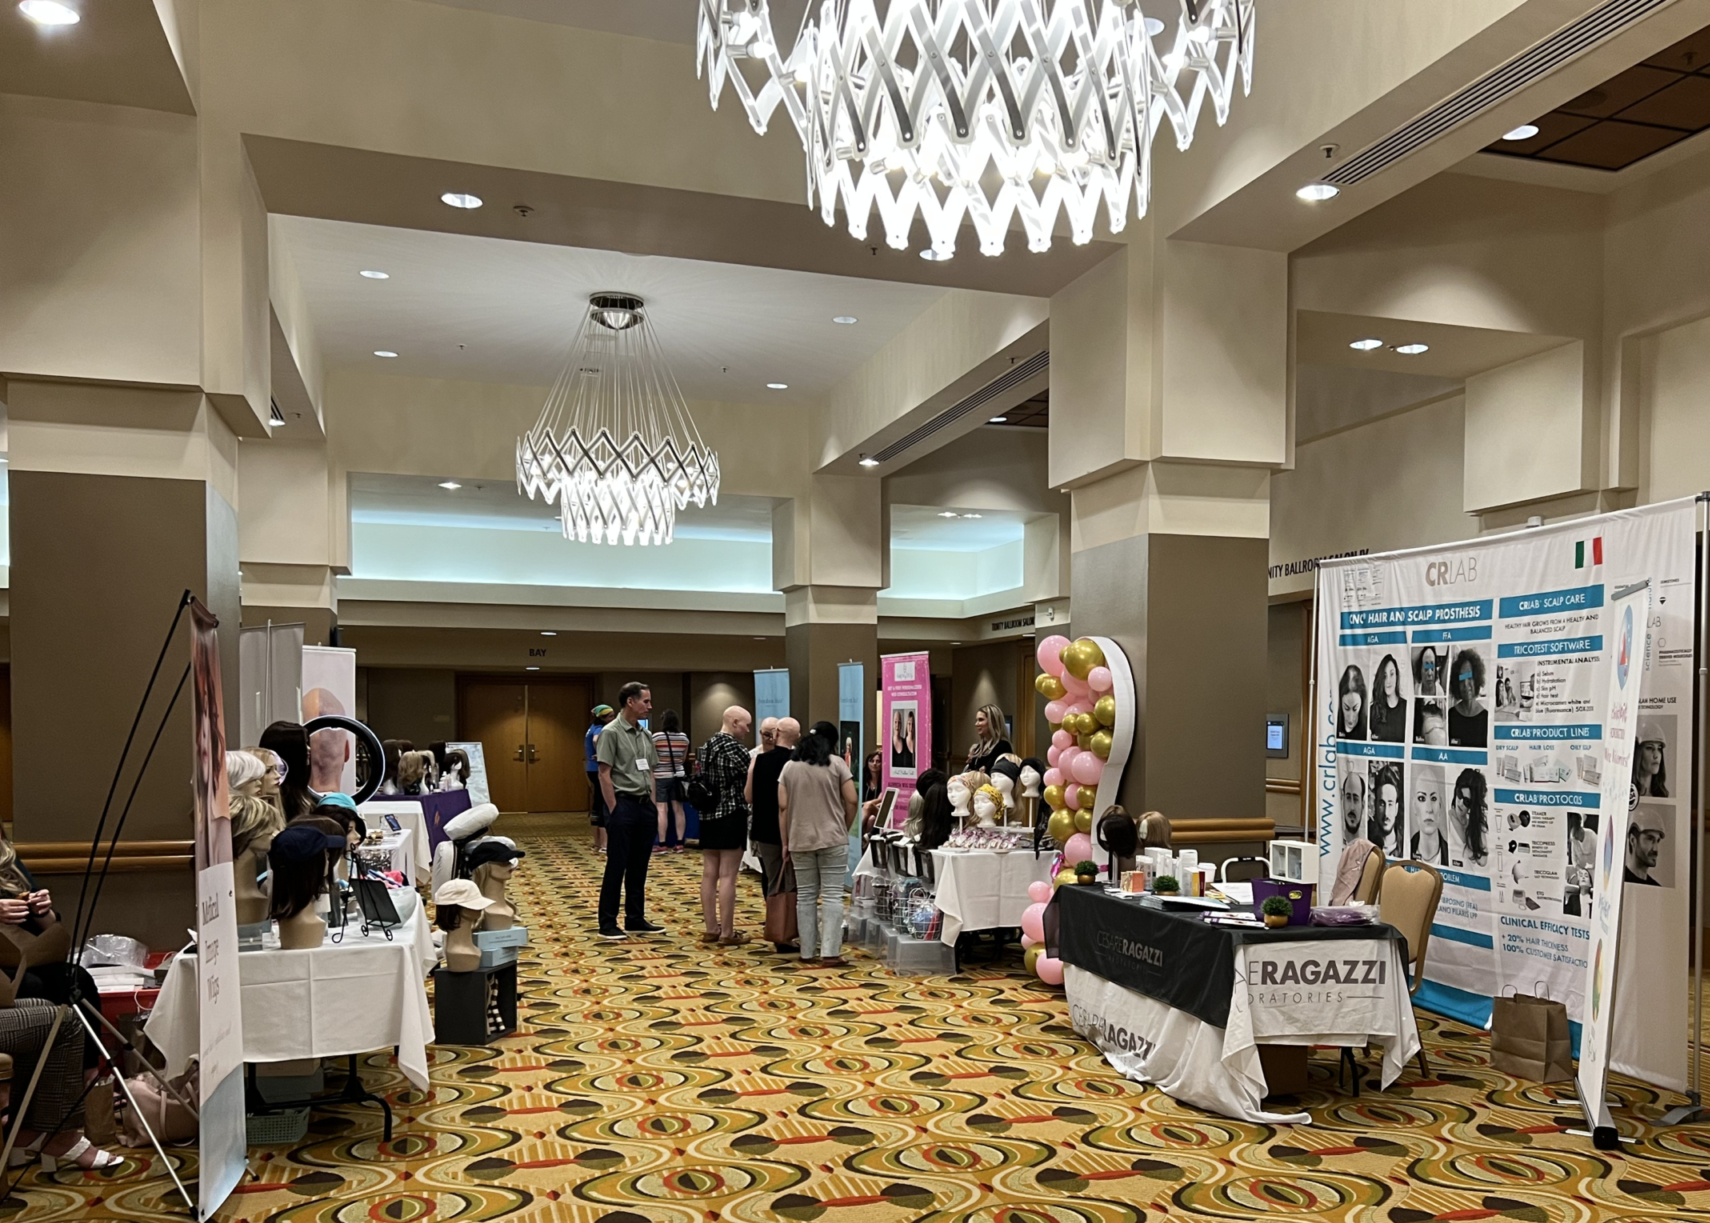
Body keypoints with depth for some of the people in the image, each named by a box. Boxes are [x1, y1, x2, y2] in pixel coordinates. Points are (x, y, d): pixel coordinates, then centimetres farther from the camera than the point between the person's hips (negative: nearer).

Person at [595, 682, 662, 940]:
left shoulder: (645, 734, 12)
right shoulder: (611, 732, -10)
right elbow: (604, 774, -12)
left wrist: (654, 805, 11)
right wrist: (614, 810, -14)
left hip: (645, 805, 7)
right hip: (623, 805, -7)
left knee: (639, 867, 12)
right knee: (616, 867, -2)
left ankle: (635, 919, 20)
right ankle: (608, 924, 6)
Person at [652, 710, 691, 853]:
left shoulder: (656, 737, -9)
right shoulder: (684, 738, 2)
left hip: (660, 777, -3)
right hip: (678, 776, 3)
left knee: (662, 810, -3)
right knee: (678, 810, 6)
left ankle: (662, 844, -5)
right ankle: (679, 843, 7)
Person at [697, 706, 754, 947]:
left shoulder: (706, 747, 12)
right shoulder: (733, 747, -13)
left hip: (707, 816, 8)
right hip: (731, 816, -8)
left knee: (709, 874, 10)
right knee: (727, 877, -4)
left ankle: (711, 929, 16)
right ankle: (727, 933, 0)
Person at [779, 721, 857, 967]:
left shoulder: (789, 767, 6)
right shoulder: (836, 763, -1)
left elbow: (783, 807, 4)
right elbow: (851, 801, -4)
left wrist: (785, 842, 8)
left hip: (800, 840, 3)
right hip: (832, 838, -3)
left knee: (805, 896, 9)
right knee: (832, 895, -1)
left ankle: (807, 952, 11)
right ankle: (830, 953, -5)